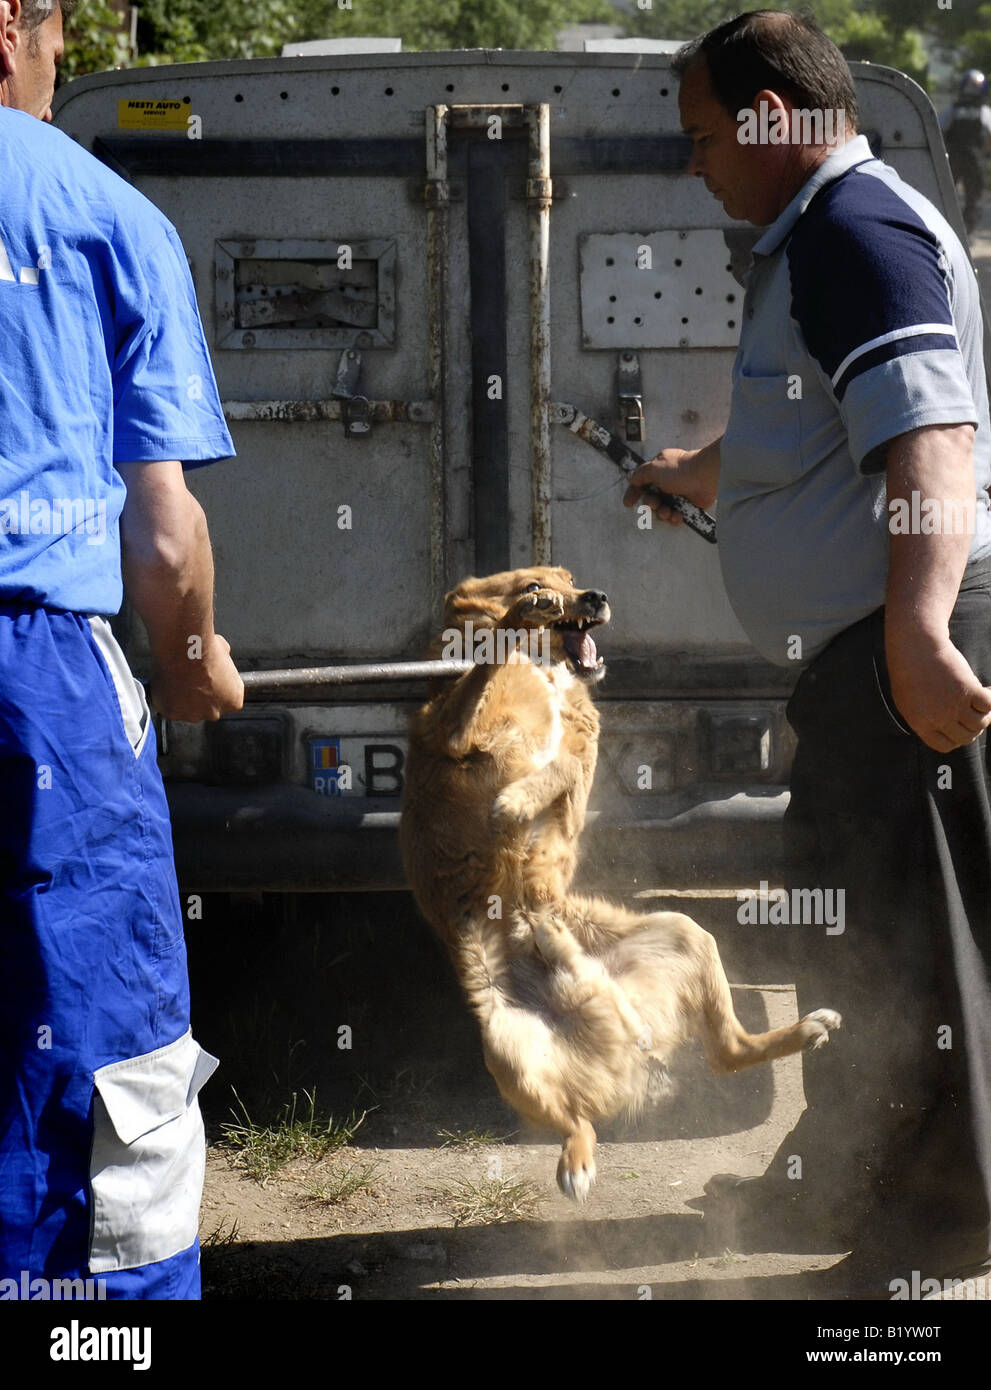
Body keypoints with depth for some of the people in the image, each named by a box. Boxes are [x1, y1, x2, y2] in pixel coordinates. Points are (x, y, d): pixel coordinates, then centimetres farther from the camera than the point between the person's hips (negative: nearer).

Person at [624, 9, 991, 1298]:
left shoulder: (853, 227, -15)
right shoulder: (827, 232, 19)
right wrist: (700, 472, 54)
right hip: (862, 645, 11)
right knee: (845, 917, 20)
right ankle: (834, 1184, 34)